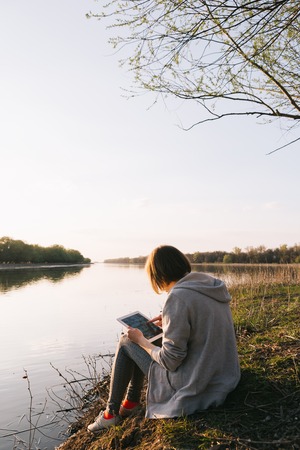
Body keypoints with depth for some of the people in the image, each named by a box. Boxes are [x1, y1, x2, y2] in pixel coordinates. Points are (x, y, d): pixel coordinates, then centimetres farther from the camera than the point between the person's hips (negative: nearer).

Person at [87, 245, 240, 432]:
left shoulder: (178, 297, -24)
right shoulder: (212, 286, 1)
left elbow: (170, 361, -20)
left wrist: (141, 340, -4)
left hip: (193, 388, -8)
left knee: (126, 342, 9)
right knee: (144, 346, 22)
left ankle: (111, 413, 22)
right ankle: (131, 402, 35)